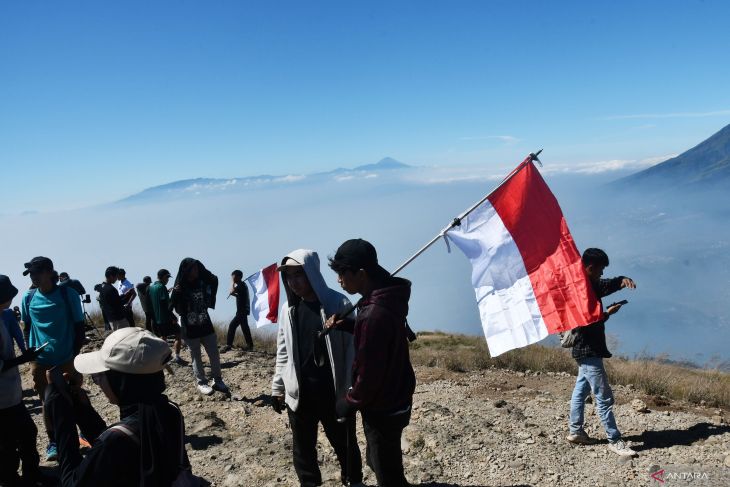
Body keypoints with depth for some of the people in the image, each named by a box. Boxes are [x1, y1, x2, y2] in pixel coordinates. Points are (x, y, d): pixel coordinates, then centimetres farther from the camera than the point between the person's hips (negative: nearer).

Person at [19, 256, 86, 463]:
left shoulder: (68, 294, -7)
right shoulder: (28, 297, 1)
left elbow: (79, 326, -3)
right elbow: (27, 328, 10)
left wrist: (76, 355, -7)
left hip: (66, 360, -2)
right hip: (40, 361, 2)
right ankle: (53, 442, 25)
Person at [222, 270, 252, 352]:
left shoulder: (241, 285, -15)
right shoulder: (242, 284, 16)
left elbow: (232, 291, -29)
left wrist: (232, 282, -14)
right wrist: (234, 294, 8)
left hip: (242, 310, -11)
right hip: (243, 310, 11)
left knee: (232, 325, -13)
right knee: (244, 327, 15)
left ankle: (229, 345, -13)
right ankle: (250, 345, 21)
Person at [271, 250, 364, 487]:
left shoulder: (338, 304, -13)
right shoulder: (288, 308, 1)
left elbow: (351, 349, -9)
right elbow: (283, 352, 9)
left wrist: (352, 389, -9)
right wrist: (278, 387, 11)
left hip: (334, 392, -3)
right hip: (299, 393, 4)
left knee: (344, 443, 15)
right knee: (302, 447, 16)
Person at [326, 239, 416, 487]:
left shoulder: (375, 313, -31)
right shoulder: (387, 298, -2)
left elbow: (369, 373, -25)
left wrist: (349, 403, -9)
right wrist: (346, 324, -1)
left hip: (382, 408, -9)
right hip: (393, 400, 9)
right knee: (380, 462, 27)